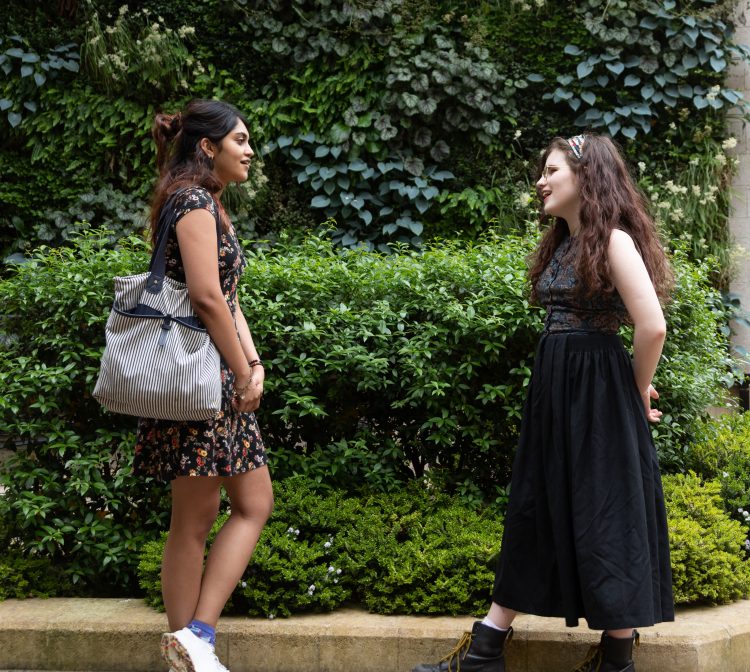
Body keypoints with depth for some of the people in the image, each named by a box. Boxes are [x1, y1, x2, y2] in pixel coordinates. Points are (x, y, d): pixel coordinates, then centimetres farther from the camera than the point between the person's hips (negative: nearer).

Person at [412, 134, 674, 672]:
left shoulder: (613, 241, -12)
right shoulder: (562, 244, 14)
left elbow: (652, 327, -18)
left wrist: (637, 391, -6)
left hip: (598, 396, -9)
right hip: (552, 387, 9)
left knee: (605, 516, 0)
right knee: (536, 510, 11)